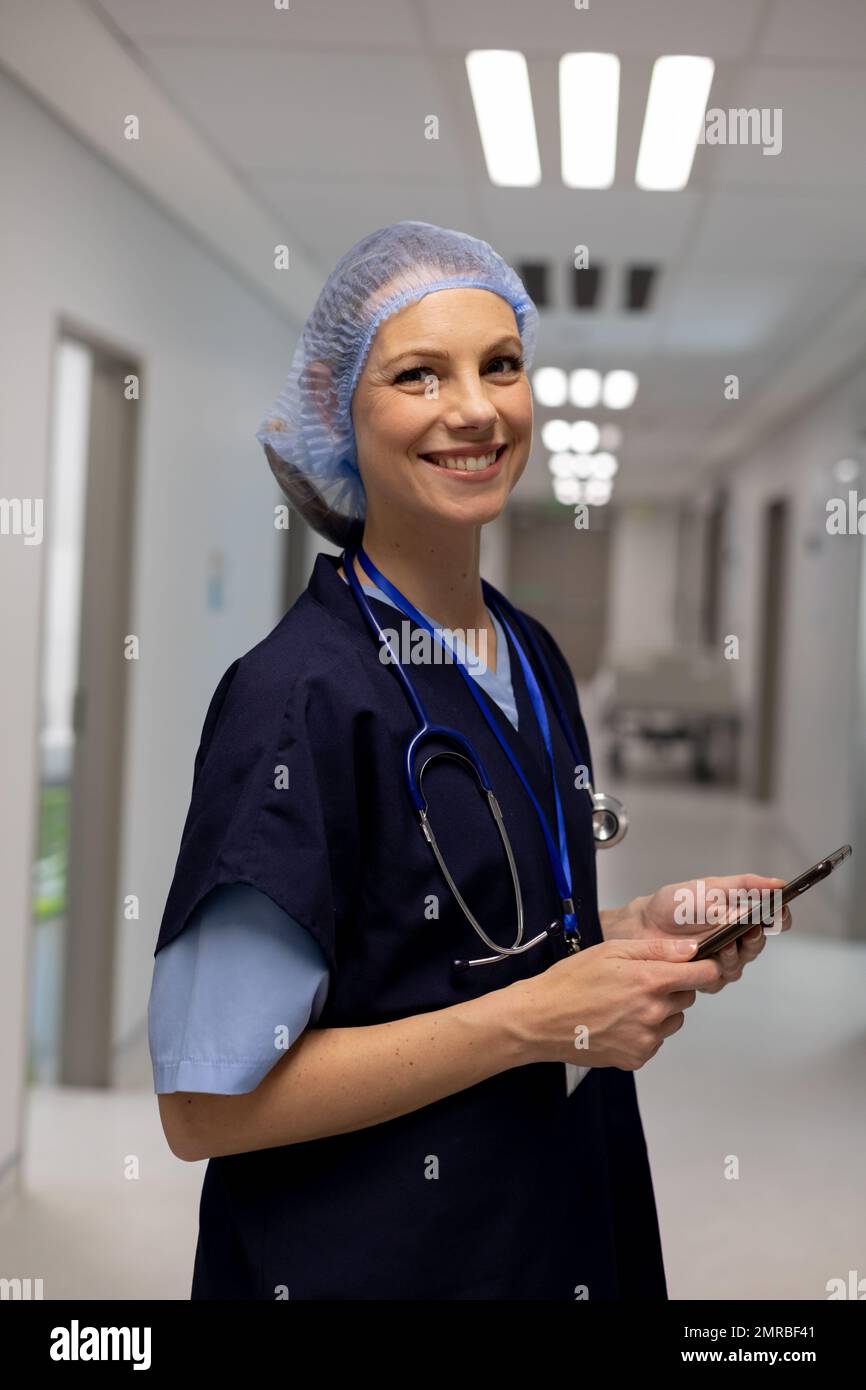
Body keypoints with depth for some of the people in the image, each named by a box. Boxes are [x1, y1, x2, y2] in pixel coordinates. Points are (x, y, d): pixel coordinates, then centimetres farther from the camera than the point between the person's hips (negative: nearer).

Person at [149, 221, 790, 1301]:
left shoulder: (534, 659, 2)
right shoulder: (299, 694, -21)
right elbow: (206, 1104, -22)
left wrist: (638, 929, -3)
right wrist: (537, 1018, -22)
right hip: (364, 1257, -7)